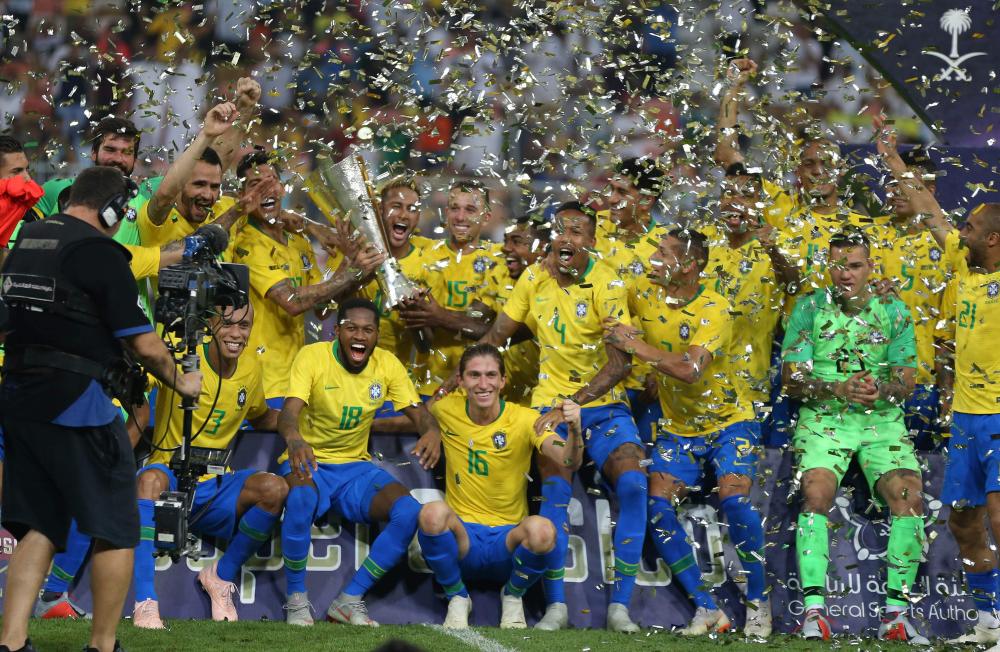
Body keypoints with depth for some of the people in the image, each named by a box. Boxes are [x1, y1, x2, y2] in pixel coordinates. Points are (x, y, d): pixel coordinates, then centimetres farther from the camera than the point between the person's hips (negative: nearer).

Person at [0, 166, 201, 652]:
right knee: (116, 532, 5)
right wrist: (179, 382, 7)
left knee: (39, 528, 13)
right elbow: (144, 345, -11)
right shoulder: (99, 253, -12)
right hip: (76, 406, -7)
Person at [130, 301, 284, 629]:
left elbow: (259, 417, 25)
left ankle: (222, 575, 1)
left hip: (215, 487, 4)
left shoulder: (251, 368, 6)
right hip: (170, 476, -4)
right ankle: (145, 603, -42)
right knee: (151, 478, -40)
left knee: (274, 488, -24)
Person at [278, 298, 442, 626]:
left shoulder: (387, 364, -1)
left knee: (410, 512, -22)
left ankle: (349, 600, -12)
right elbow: (289, 412, -26)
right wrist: (294, 439, -51)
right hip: (309, 463, -4)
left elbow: (418, 411, -3)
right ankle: (296, 599, -19)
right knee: (301, 499, -40)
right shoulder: (312, 356, -13)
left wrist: (432, 431, -30)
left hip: (355, 467, 4)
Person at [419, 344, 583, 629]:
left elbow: (569, 462, -21)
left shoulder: (525, 420, -5)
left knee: (542, 530, -35)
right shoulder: (446, 409, 0)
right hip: (462, 536, 1)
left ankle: (513, 596, 0)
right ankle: (457, 598, -6)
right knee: (433, 513, -34)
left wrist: (574, 430, -40)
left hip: (507, 539, -1)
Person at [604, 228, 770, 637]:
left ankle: (758, 602, -6)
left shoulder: (714, 309, -21)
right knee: (657, 506, -15)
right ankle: (707, 609, -8)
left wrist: (636, 345, -30)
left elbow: (690, 369, -33)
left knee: (733, 497, -26)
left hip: (728, 421, -5)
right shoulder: (645, 299, -3)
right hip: (677, 427, 5)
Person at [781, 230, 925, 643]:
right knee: (816, 494, -26)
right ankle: (814, 611, -26)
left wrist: (880, 390, -22)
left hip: (883, 422, 1)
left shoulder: (893, 311, 4)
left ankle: (896, 613, -14)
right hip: (823, 420, -1)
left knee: (909, 497, -20)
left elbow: (906, 381, 1)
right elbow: (792, 378, -3)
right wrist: (840, 388, -21)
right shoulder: (809, 309, 2)